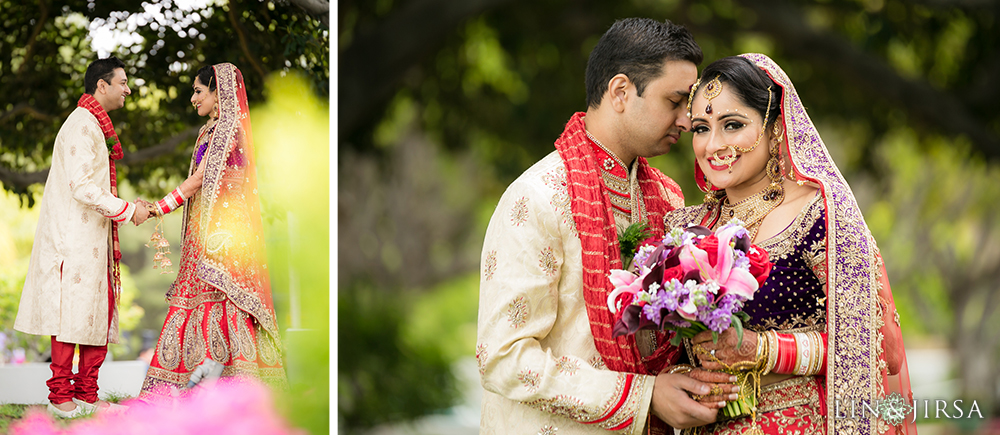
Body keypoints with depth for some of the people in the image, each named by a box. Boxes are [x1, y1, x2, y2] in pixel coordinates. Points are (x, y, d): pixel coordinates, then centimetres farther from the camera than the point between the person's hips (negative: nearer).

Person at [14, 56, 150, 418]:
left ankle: (86, 393, 11)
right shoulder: (81, 125, -13)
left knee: (99, 314, 8)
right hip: (73, 239, -10)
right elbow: (81, 186, -21)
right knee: (71, 315, -6)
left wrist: (125, 208, 13)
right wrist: (127, 210, -15)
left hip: (92, 237, 10)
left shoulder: (94, 125, 19)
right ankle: (60, 395, -2)